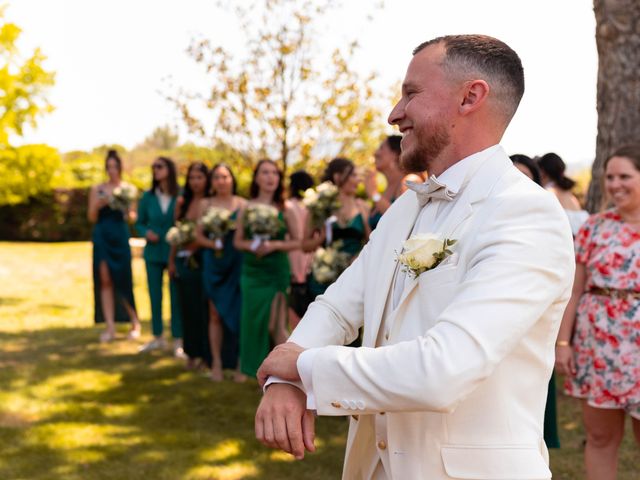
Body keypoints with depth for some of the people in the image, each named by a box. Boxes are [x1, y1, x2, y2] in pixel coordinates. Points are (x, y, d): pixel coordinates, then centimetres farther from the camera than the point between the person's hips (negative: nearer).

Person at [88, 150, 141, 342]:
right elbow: (92, 217, 6)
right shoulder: (97, 189, 8)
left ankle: (135, 322, 16)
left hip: (120, 237, -1)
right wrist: (97, 206, -13)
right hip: (102, 237, 2)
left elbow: (132, 216, 4)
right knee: (105, 280, -1)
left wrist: (126, 211, -17)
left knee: (123, 281, -1)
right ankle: (110, 327, 3)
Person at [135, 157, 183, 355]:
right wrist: (146, 233, -12)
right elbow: (139, 223, 8)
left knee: (176, 297, 4)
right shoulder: (148, 197, -1)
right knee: (154, 296, 11)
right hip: (153, 253, 3)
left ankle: (177, 340, 15)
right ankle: (157, 337, 26)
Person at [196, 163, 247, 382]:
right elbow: (199, 236, 5)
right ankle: (217, 363, 11)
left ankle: (239, 363, 5)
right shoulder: (205, 204, 7)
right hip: (213, 263, 1)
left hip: (237, 263, -1)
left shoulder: (242, 204, 2)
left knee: (238, 313, -2)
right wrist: (213, 243, -12)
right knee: (215, 314, 4)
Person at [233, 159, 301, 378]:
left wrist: (275, 245, -14)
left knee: (275, 325, -9)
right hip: (252, 271, 3)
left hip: (276, 272, -3)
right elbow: (237, 241, 9)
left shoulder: (284, 210, -1)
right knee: (254, 322, 6)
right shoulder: (247, 208, 4)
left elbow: (296, 242, 2)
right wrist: (252, 245, -12)